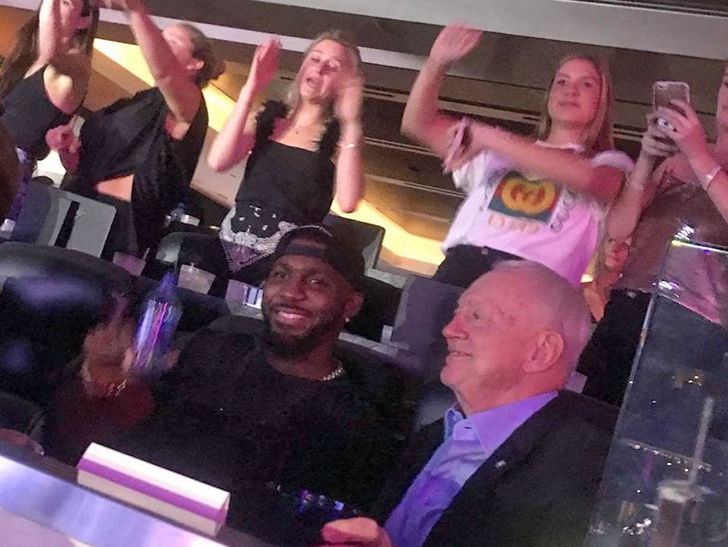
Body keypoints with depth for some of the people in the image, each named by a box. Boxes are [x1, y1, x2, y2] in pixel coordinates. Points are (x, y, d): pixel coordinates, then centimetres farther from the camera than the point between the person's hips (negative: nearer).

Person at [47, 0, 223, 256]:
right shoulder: (135, 103, 21)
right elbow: (84, 169, 24)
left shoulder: (188, 105, -1)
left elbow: (164, 73, -27)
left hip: (122, 227, -7)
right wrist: (68, 149, 2)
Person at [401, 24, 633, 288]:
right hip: (460, 268, 3)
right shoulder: (503, 149, 27)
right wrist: (436, 63, 8)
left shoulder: (610, 164, 16)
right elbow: (418, 124, 24)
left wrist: (488, 136, -8)